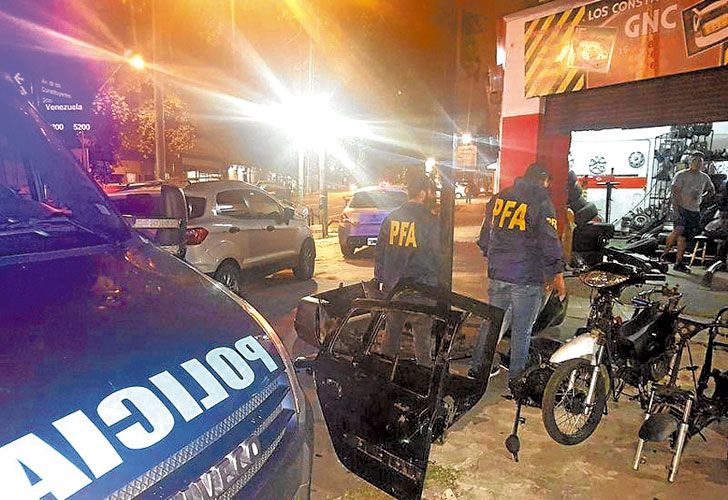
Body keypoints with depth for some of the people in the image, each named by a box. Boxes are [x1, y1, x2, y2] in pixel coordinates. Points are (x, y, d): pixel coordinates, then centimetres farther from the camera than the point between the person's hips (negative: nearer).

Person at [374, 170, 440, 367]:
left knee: (391, 335, 19)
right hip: (420, 292, -5)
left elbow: (379, 252, 9)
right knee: (422, 339, 8)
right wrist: (433, 283, 5)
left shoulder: (391, 218, 3)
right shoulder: (429, 222, -13)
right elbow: (437, 257, -9)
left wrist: (381, 279, 18)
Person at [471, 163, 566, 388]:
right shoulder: (541, 201, -8)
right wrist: (558, 274, -4)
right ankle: (516, 378, 15)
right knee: (522, 329, 6)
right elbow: (550, 241, -12)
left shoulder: (499, 197, 9)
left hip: (497, 273, 5)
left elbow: (484, 236, 15)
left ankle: (477, 368, 21)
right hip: (527, 277, -5)